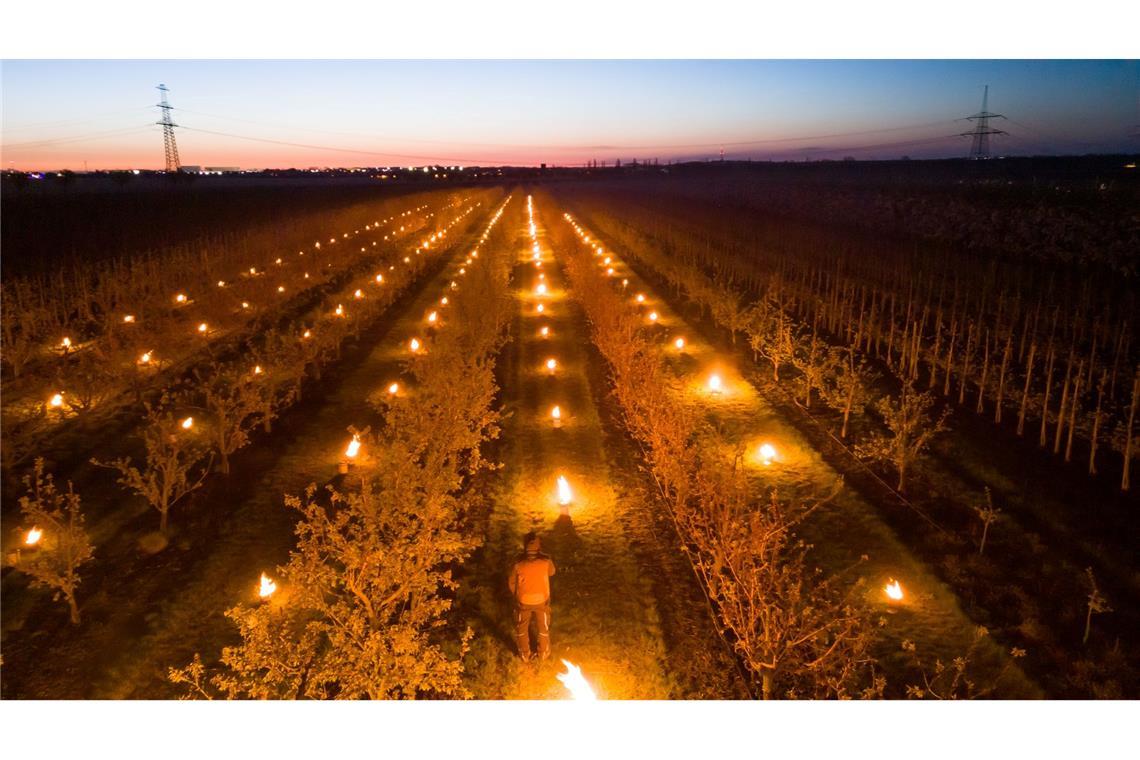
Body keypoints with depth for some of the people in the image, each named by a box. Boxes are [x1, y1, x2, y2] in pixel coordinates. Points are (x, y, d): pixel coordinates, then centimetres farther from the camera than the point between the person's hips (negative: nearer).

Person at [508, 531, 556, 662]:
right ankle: (543, 653, 43)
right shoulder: (546, 562, -27)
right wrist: (542, 555, 3)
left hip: (523, 602, 0)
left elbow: (511, 583, -10)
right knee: (543, 628, 25)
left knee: (522, 629, 25)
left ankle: (525, 655, 40)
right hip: (542, 601, 1)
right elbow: (551, 572, -1)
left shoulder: (519, 565, -27)